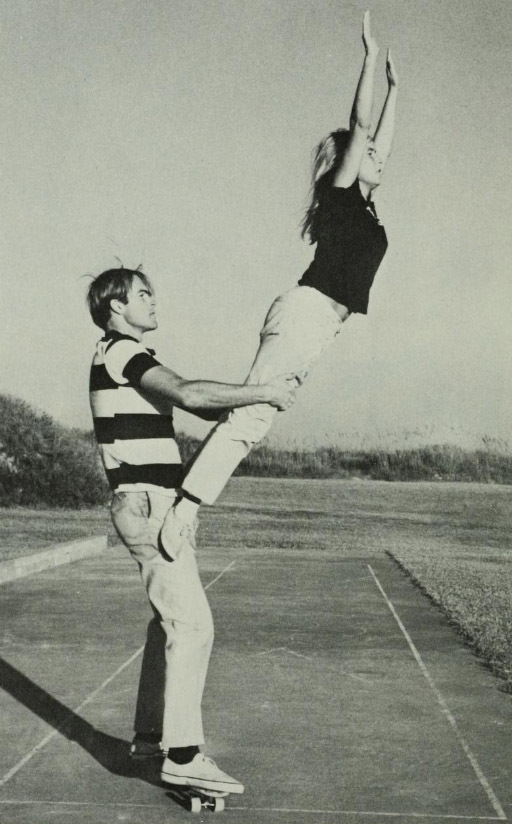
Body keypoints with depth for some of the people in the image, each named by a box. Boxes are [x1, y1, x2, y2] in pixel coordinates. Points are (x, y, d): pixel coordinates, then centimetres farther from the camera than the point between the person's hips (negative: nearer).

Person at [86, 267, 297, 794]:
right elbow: (188, 394, -27)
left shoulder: (125, 358, 21)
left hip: (151, 505, 11)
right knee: (192, 625, -13)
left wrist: (264, 396, 4)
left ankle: (149, 734, 24)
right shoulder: (122, 351, -11)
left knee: (169, 620, 16)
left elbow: (195, 403, 16)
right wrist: (262, 392, -21)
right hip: (148, 505, -11)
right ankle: (182, 755, -14)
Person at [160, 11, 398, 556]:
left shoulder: (362, 204, 22)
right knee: (250, 414, -17)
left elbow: (382, 139, 32)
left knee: (252, 414, 2)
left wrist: (395, 87, 36)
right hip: (306, 311, -9)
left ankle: (189, 497, 0)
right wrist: (370, 57, 1)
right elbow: (359, 126, -5)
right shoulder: (340, 192, 0)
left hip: (320, 322, 9)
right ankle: (185, 505, -22)